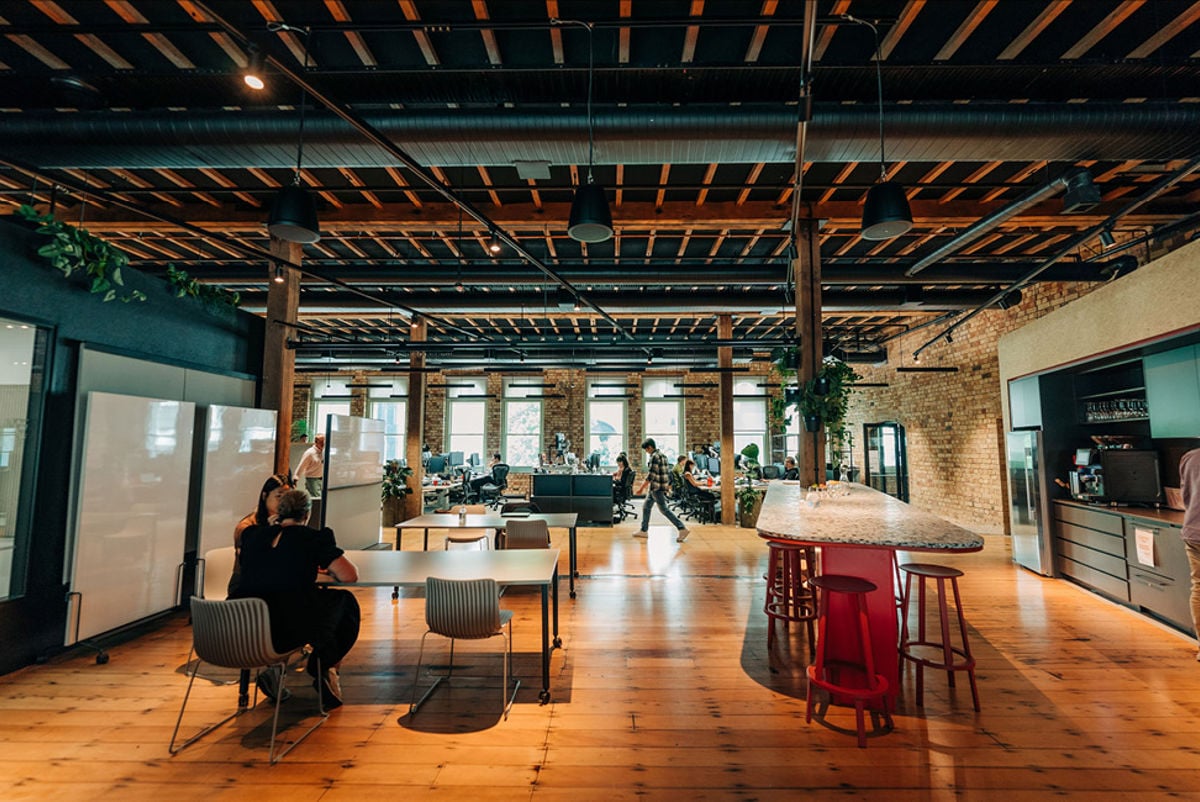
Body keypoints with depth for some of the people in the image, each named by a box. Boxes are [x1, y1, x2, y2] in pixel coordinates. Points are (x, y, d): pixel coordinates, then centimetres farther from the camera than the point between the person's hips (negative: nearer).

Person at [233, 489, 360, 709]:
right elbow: (350, 575, -12)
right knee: (345, 601, 18)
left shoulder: (251, 534, 8)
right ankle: (323, 666, 14)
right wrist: (328, 568, 9)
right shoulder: (314, 538, -8)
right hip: (289, 633, -6)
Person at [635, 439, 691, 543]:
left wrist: (641, 488, -19)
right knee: (646, 508, 15)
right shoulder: (661, 454, 14)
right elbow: (667, 472, 19)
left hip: (657, 488, -10)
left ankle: (682, 529, -4)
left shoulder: (654, 456, -17)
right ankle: (644, 531, 22)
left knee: (664, 509, -5)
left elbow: (651, 475, -22)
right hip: (655, 488, 10)